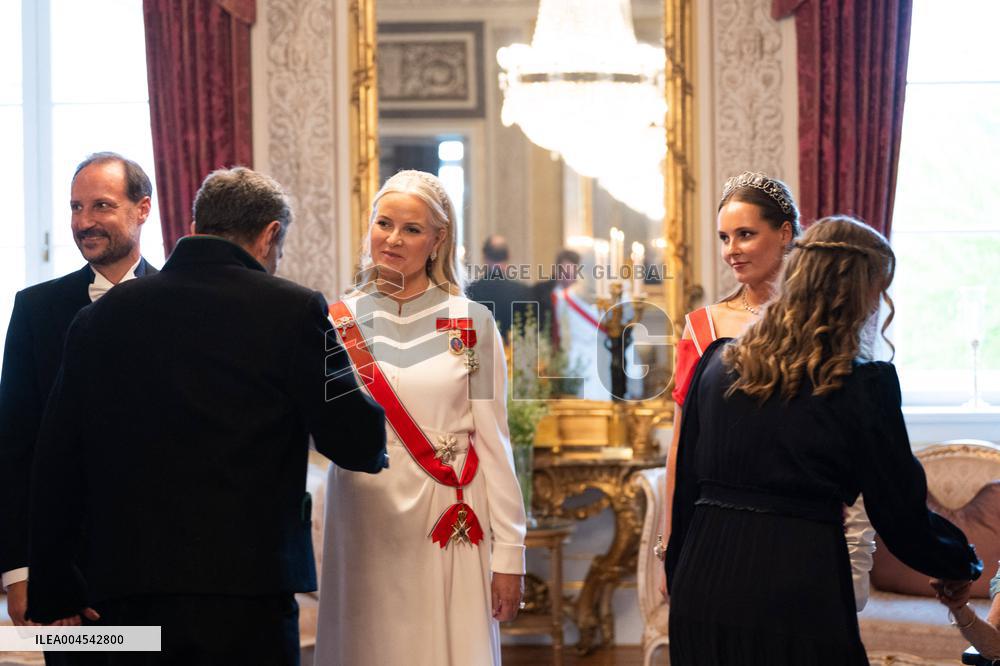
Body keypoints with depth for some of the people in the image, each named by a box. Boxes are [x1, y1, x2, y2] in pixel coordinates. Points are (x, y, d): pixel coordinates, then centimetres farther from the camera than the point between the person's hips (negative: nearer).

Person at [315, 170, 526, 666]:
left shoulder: (471, 322, 1)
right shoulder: (340, 321, 5)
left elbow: (492, 440, 0)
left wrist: (509, 553, -3)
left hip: (450, 530, -1)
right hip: (364, 523, 1)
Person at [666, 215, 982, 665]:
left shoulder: (718, 363, 6)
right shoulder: (864, 385, -7)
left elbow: (686, 486, 11)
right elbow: (901, 512, 0)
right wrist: (961, 565, 18)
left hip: (703, 582, 5)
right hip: (799, 593, -5)